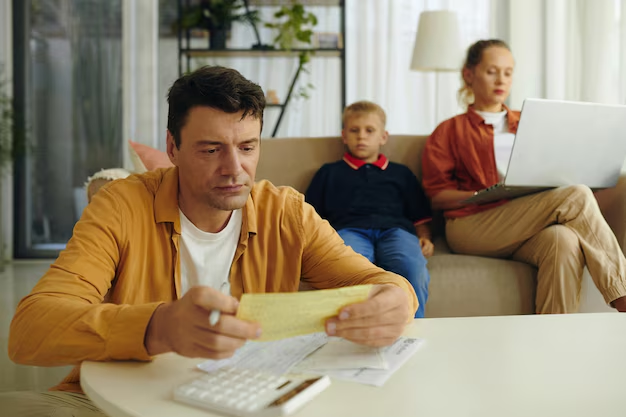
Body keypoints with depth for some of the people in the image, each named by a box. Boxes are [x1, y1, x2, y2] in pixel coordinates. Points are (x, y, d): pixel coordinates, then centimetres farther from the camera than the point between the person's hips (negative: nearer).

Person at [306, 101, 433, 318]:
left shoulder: (401, 173, 36)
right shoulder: (329, 173, 34)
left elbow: (420, 217, 29)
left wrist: (425, 239, 8)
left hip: (395, 228, 1)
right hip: (349, 229, -1)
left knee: (413, 267, -38)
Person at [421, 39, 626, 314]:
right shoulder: (449, 132, 17)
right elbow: (436, 196, 5)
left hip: (525, 229, 4)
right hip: (470, 225, -4)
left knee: (563, 240, -36)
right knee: (576, 196, -27)